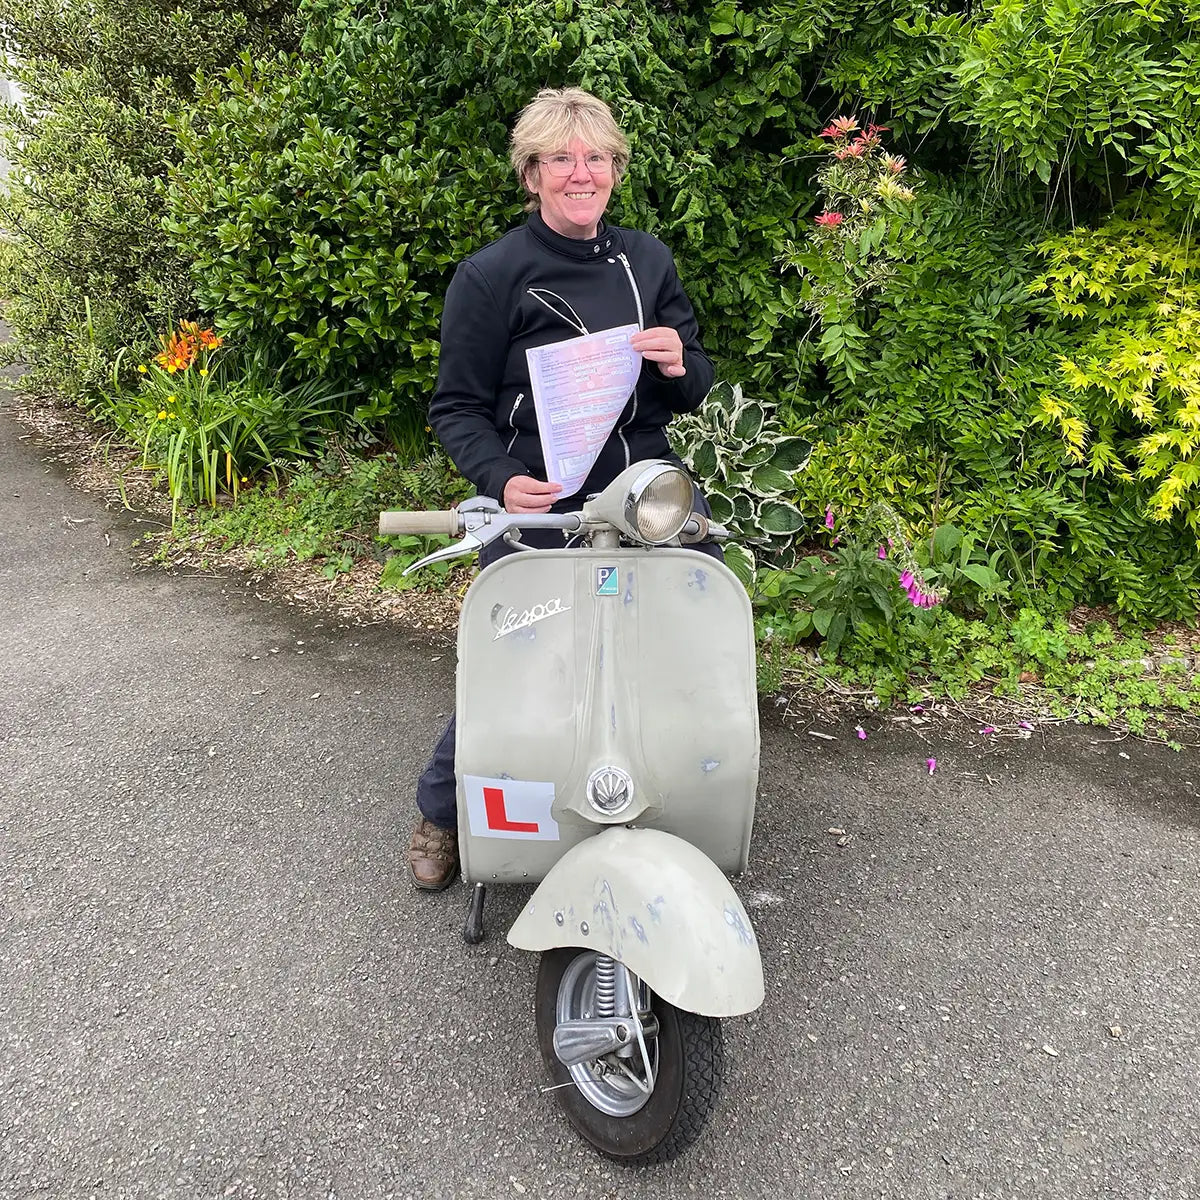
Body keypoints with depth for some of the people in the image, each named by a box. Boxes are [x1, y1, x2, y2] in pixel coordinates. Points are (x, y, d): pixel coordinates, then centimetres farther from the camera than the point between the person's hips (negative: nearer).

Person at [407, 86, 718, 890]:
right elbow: (457, 406, -3)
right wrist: (501, 479, -22)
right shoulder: (491, 276, -3)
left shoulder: (648, 260, 10)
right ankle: (441, 813, 30)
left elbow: (696, 392, 16)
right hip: (537, 516, -4)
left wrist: (680, 365, -7)